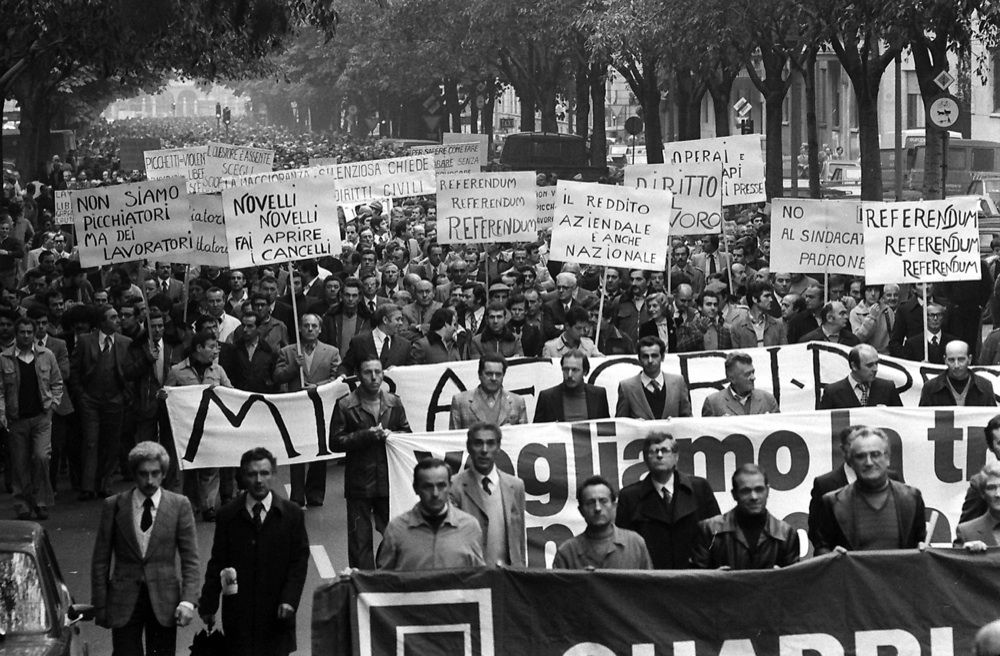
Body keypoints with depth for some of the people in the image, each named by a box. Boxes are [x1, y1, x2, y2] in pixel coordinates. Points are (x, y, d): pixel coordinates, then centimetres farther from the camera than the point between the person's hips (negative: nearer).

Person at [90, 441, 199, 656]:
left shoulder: (179, 505, 2)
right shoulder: (114, 506, 2)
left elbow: (190, 560, 2)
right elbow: (100, 561, 6)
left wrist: (188, 601, -10)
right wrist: (100, 606, 1)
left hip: (164, 601, 0)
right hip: (124, 602, 0)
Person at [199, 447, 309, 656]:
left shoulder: (292, 514, 3)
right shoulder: (228, 515, 3)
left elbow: (299, 562, 2)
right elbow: (217, 563, 5)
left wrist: (289, 600, -10)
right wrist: (208, 605, 2)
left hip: (276, 614, 0)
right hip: (238, 613, 0)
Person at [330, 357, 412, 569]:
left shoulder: (394, 403, 8)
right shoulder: (345, 406, -3)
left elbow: (407, 434, 16)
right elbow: (335, 443, -6)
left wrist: (392, 435, -6)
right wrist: (366, 436, -17)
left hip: (389, 480, 3)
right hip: (359, 482, -3)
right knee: (360, 539, 1)